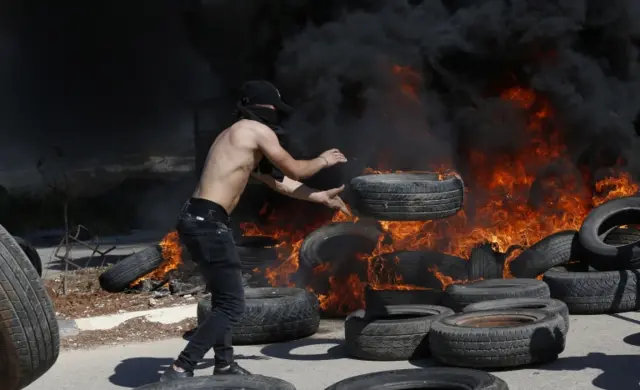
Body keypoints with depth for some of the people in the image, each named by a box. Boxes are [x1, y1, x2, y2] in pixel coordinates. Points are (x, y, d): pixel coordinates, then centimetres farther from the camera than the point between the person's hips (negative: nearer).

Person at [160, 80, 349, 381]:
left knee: (223, 295, 25)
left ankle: (224, 364, 36)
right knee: (232, 305, -5)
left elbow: (278, 182, 33)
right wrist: (323, 160, 26)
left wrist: (322, 197, 38)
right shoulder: (259, 131, -3)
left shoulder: (240, 137, 26)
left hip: (197, 219, 10)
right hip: (208, 222, -10)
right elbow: (294, 171, 6)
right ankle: (179, 371, -9)